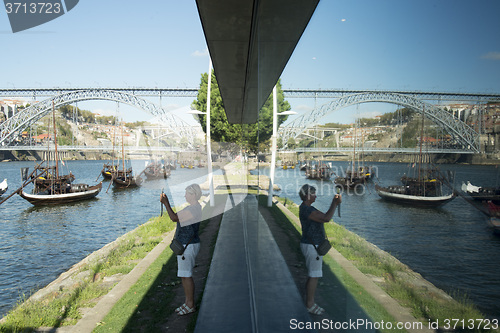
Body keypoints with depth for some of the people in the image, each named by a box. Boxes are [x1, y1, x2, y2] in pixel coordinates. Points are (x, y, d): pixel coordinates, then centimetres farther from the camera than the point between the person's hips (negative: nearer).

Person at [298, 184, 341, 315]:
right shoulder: (306, 209, -23)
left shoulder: (306, 208, 12)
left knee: (312, 275, 18)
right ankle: (310, 305, 12)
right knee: (314, 276, -1)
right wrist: (335, 204, -22)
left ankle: (309, 303, 29)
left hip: (311, 245, 11)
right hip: (312, 246, -11)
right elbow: (326, 218, -29)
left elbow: (324, 216, 19)